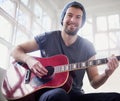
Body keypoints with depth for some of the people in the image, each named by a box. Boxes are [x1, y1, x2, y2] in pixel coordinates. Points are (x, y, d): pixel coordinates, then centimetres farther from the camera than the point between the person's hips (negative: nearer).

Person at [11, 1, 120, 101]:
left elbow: (94, 82, 8)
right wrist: (29, 59, -15)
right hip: (47, 92, -2)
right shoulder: (47, 38, 3)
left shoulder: (87, 46, 7)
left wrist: (107, 74, -15)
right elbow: (16, 50, 7)